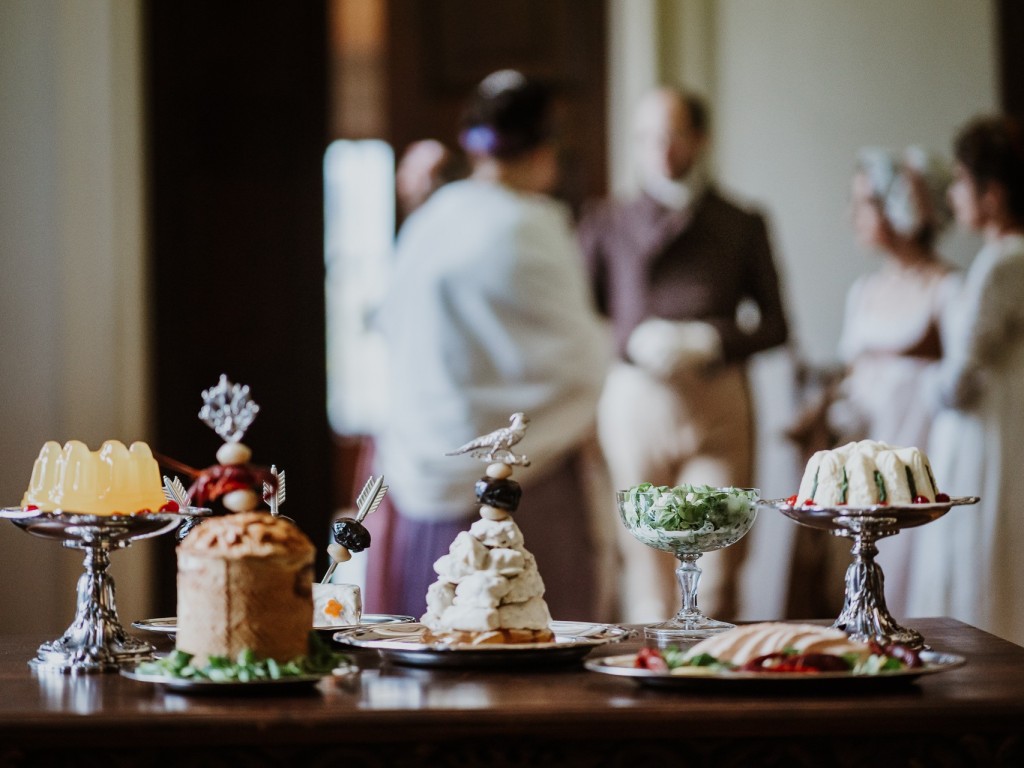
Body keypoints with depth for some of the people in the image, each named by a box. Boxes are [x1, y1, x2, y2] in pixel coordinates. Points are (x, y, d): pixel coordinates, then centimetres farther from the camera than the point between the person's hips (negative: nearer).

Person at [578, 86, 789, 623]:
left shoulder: (741, 226, 12)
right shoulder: (608, 224, 12)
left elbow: (775, 324, 10)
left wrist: (709, 342, -7)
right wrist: (633, 343, -11)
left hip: (719, 403, 0)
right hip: (633, 397, 0)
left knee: (714, 569, -5)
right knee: (645, 564, -4)